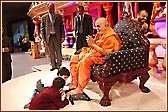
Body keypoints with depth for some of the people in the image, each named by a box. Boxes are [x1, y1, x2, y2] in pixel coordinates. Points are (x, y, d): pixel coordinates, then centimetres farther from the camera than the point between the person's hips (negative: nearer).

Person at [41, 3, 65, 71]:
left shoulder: (59, 16, 9)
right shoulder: (44, 17, 9)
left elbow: (62, 27, 6)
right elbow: (42, 28, 8)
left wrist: (63, 36, -2)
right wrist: (43, 38, 0)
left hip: (57, 36, -1)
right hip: (49, 37, 1)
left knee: (58, 52, 2)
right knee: (51, 53, 6)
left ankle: (58, 66, 13)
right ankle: (53, 66, 16)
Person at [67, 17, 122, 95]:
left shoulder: (110, 37, -14)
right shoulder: (99, 34, 13)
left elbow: (104, 52, -22)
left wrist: (93, 44, -20)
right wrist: (91, 44, -4)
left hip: (101, 57, -10)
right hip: (93, 54, 10)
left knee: (84, 62, -34)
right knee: (74, 58, 3)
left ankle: (79, 89, -27)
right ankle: (74, 83, -2)